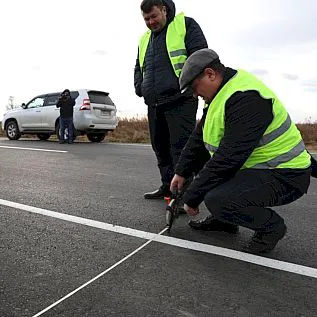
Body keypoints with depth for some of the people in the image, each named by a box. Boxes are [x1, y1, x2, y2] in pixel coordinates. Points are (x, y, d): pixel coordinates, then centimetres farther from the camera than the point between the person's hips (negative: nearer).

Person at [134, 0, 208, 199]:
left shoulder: (185, 24, 6)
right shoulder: (144, 39, 24)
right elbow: (139, 68, 32)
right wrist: (140, 87, 14)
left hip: (179, 100, -7)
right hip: (154, 103, 7)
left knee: (181, 147, -10)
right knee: (161, 147, 9)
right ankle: (167, 186, 20)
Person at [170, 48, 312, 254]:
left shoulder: (246, 98, -27)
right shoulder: (223, 92, 6)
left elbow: (227, 160, -30)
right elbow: (199, 137, 12)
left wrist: (192, 197, -21)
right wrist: (181, 172, 10)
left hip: (284, 177, -10)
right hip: (253, 165, 10)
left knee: (216, 200, -30)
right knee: (199, 159, 9)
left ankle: (271, 226, -1)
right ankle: (223, 218, 16)